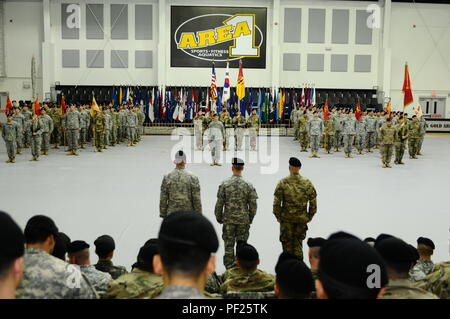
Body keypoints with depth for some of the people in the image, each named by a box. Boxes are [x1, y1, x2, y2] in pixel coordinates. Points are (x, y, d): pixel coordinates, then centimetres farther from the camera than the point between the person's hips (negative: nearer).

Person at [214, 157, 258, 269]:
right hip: (244, 220, 1)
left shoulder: (224, 184, -6)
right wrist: (250, 219, 11)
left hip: (228, 220, 0)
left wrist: (219, 218, 8)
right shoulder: (248, 185, -4)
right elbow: (253, 205, -2)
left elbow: (219, 204, -4)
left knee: (229, 246, 6)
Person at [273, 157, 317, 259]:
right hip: (302, 218, 2)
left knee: (287, 243, 11)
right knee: (298, 243, 14)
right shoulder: (307, 183, -3)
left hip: (286, 218, -2)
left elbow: (277, 202, -9)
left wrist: (278, 215, 3)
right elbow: (313, 202, 1)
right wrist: (310, 216, 12)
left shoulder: (283, 183, -10)